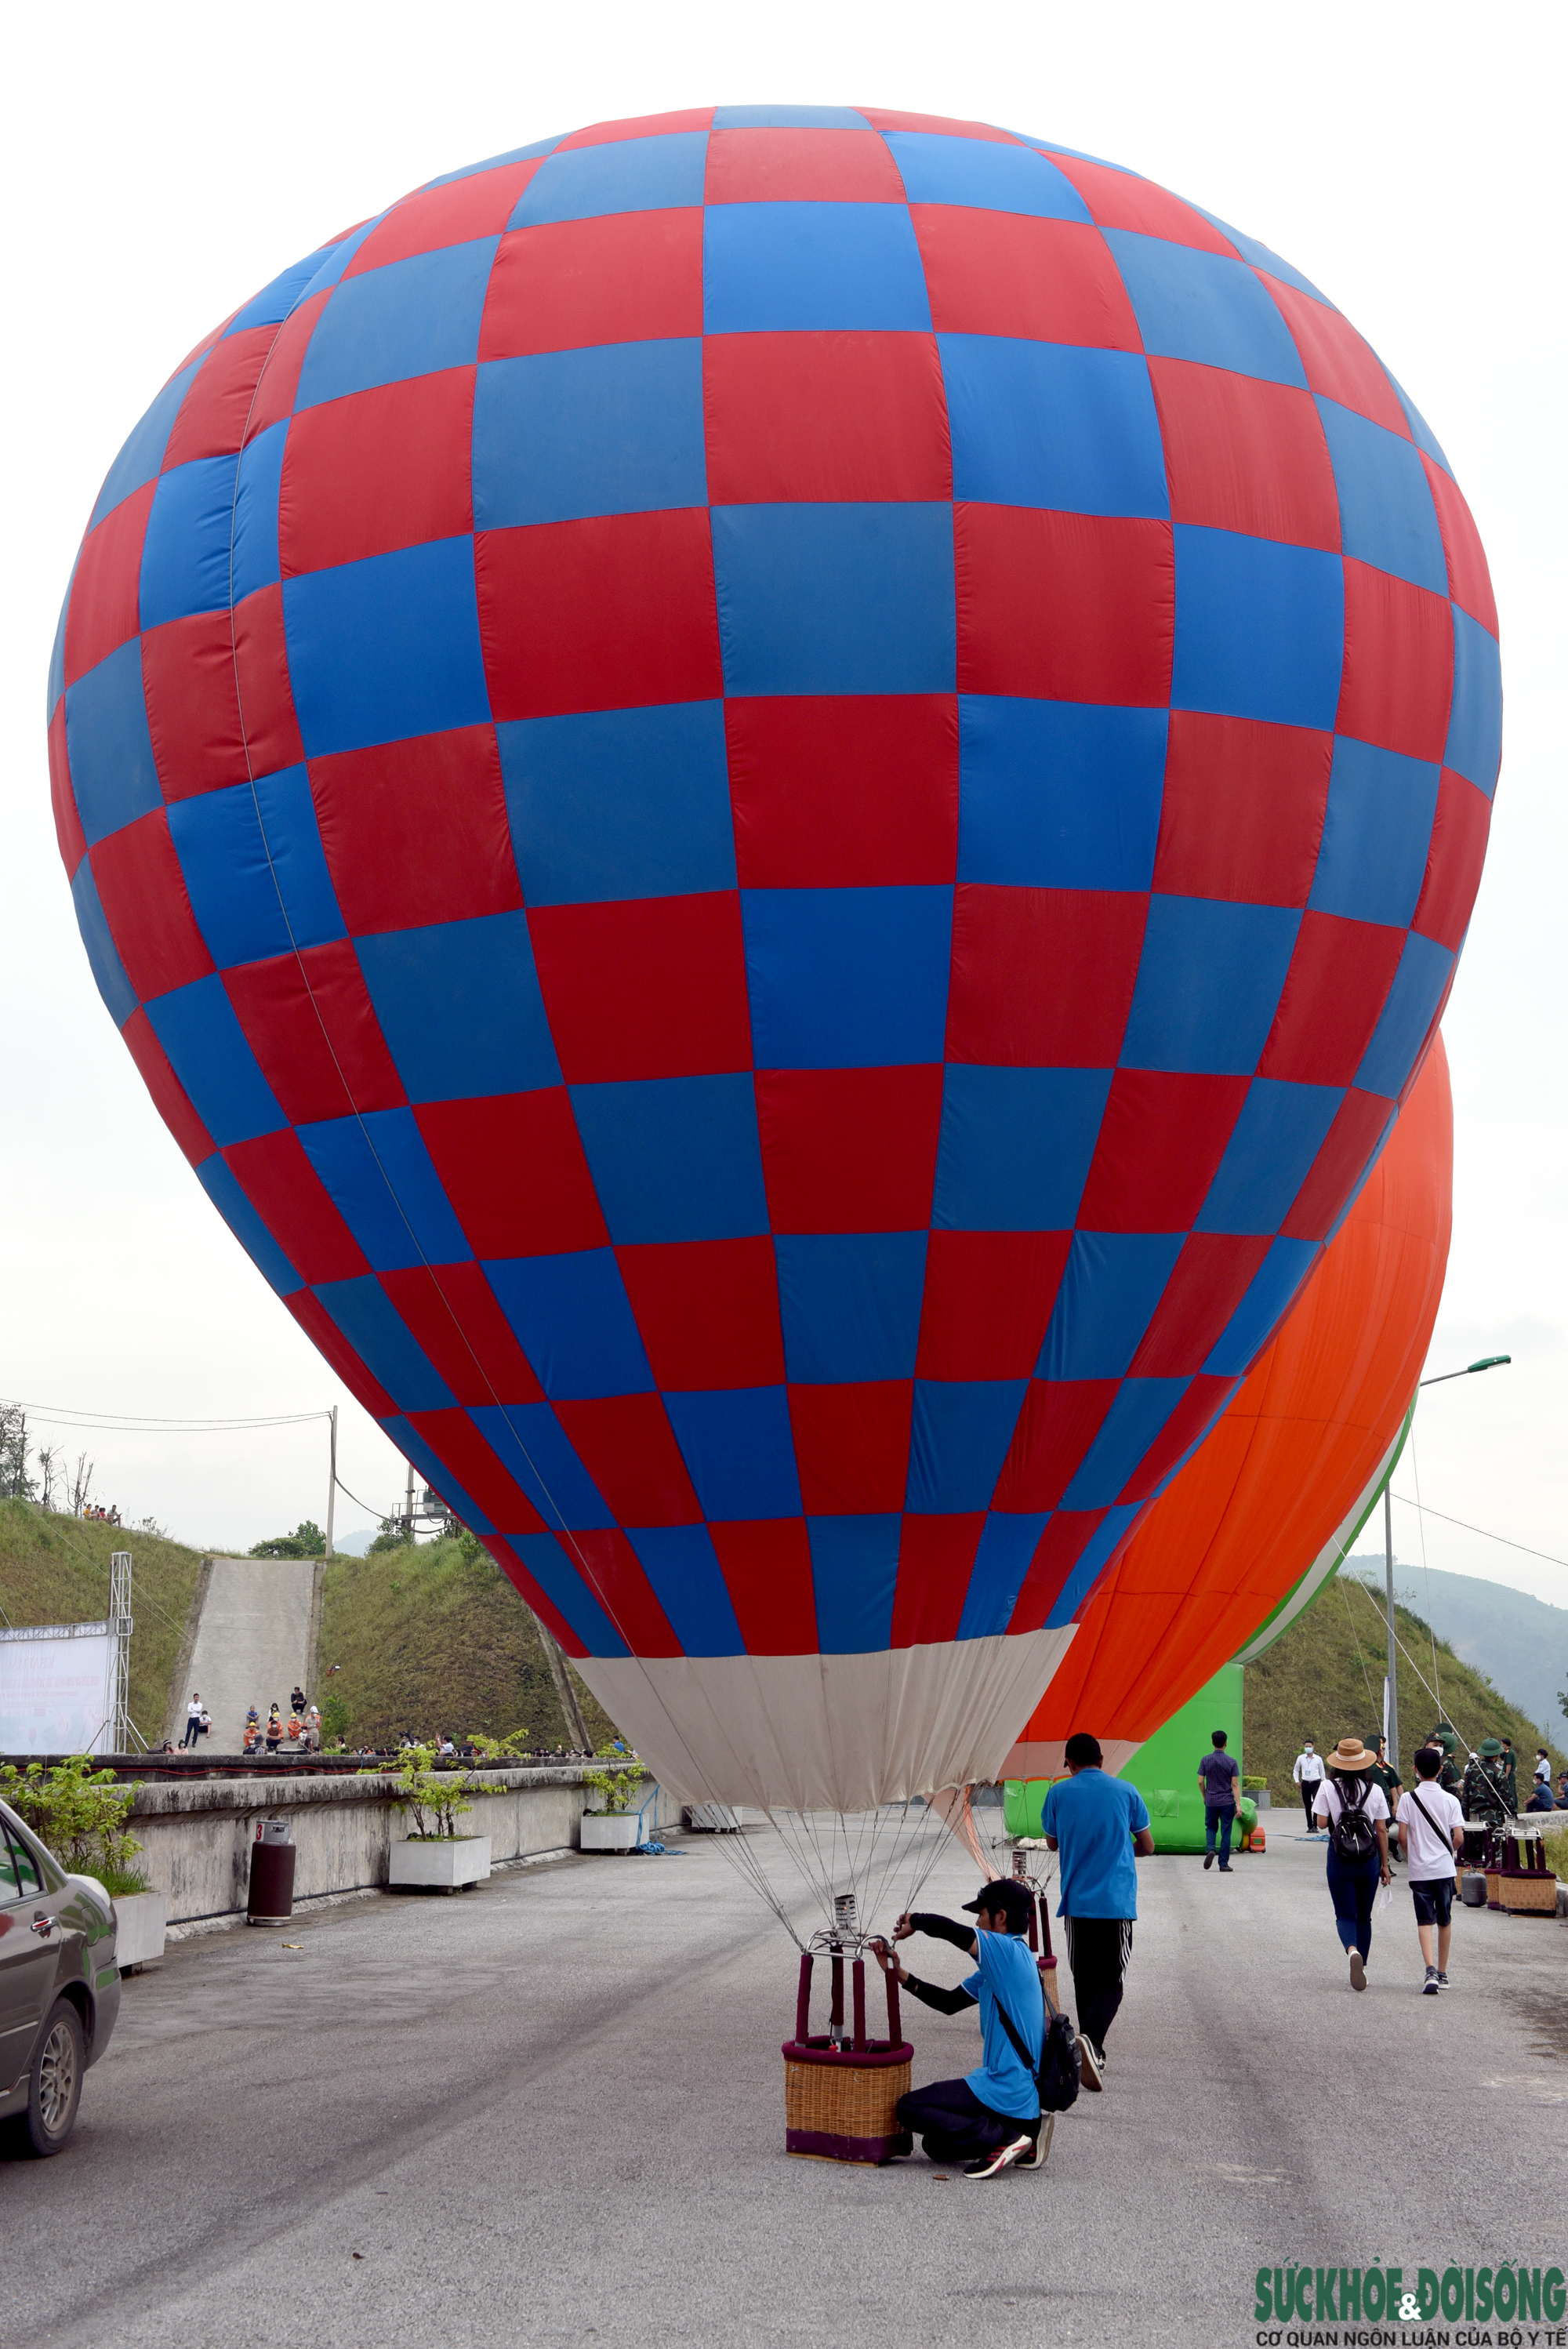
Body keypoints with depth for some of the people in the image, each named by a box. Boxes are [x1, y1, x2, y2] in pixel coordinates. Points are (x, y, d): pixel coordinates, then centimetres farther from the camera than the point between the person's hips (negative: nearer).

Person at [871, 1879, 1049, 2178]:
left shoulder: (1009, 1951, -16)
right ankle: (1025, 2134, 8)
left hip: (1007, 2091, -10)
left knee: (909, 2108, -10)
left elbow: (946, 1928, -27)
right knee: (937, 2147, 18)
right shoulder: (999, 1963, 16)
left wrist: (913, 1922, -6)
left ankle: (1004, 2137, -14)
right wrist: (899, 1973, 13)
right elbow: (950, 2002, 18)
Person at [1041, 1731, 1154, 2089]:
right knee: (1110, 1979, 0)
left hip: (1077, 1901, 1)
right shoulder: (1126, 1791, 1)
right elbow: (1147, 1847, 10)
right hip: (1118, 1902, -1)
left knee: (1084, 1979, 14)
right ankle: (1090, 2039, -25)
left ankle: (1093, 2055, 19)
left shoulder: (1058, 1793, 0)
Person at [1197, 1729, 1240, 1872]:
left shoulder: (1206, 1760, -3)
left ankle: (1211, 1849, -10)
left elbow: (1200, 1781, -2)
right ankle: (1224, 1864, 5)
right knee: (1226, 1832, 5)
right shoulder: (1231, 1762, -4)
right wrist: (1238, 1804, -6)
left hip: (1211, 1801, 1)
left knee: (1210, 1827, 18)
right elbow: (1235, 1784, -7)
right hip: (1227, 1801, -1)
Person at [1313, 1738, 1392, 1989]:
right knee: (1364, 1916, 16)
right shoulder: (1375, 1790, -1)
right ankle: (1362, 1967, 18)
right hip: (1369, 1858, 2)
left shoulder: (1328, 1787, -7)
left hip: (1340, 1858, -2)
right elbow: (1382, 1830, 1)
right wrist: (1385, 1865, 9)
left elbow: (1322, 1822, -10)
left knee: (1345, 1914, 3)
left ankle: (1352, 1950, -26)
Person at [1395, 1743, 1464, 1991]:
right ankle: (1443, 1974, 23)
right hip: (1445, 1868, 1)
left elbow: (1402, 1837, -7)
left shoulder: (1408, 1799, -6)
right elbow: (1459, 1838, -7)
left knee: (1425, 1921, -1)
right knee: (1444, 1921, 15)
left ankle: (1431, 1970, -21)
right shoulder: (1451, 1800, -3)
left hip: (1419, 1870, -1)